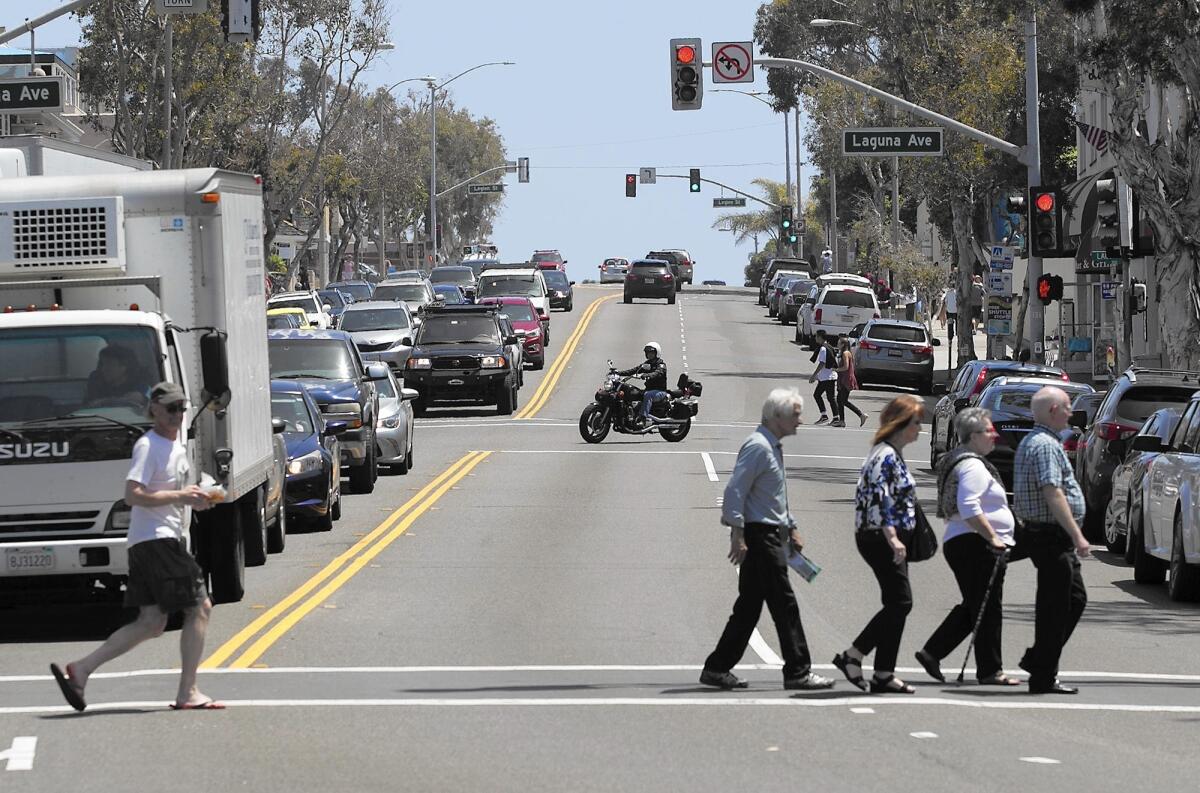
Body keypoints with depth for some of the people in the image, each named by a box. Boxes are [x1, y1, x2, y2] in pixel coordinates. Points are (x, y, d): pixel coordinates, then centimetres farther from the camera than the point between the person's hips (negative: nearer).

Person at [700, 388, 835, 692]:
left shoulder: (774, 447, 18)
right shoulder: (758, 447, -14)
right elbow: (735, 491, -20)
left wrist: (791, 528, 26)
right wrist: (737, 535, -24)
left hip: (772, 533, 10)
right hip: (759, 535, -10)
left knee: (749, 606, 11)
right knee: (784, 604, -7)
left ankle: (718, 668, 14)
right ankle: (798, 672, -5)